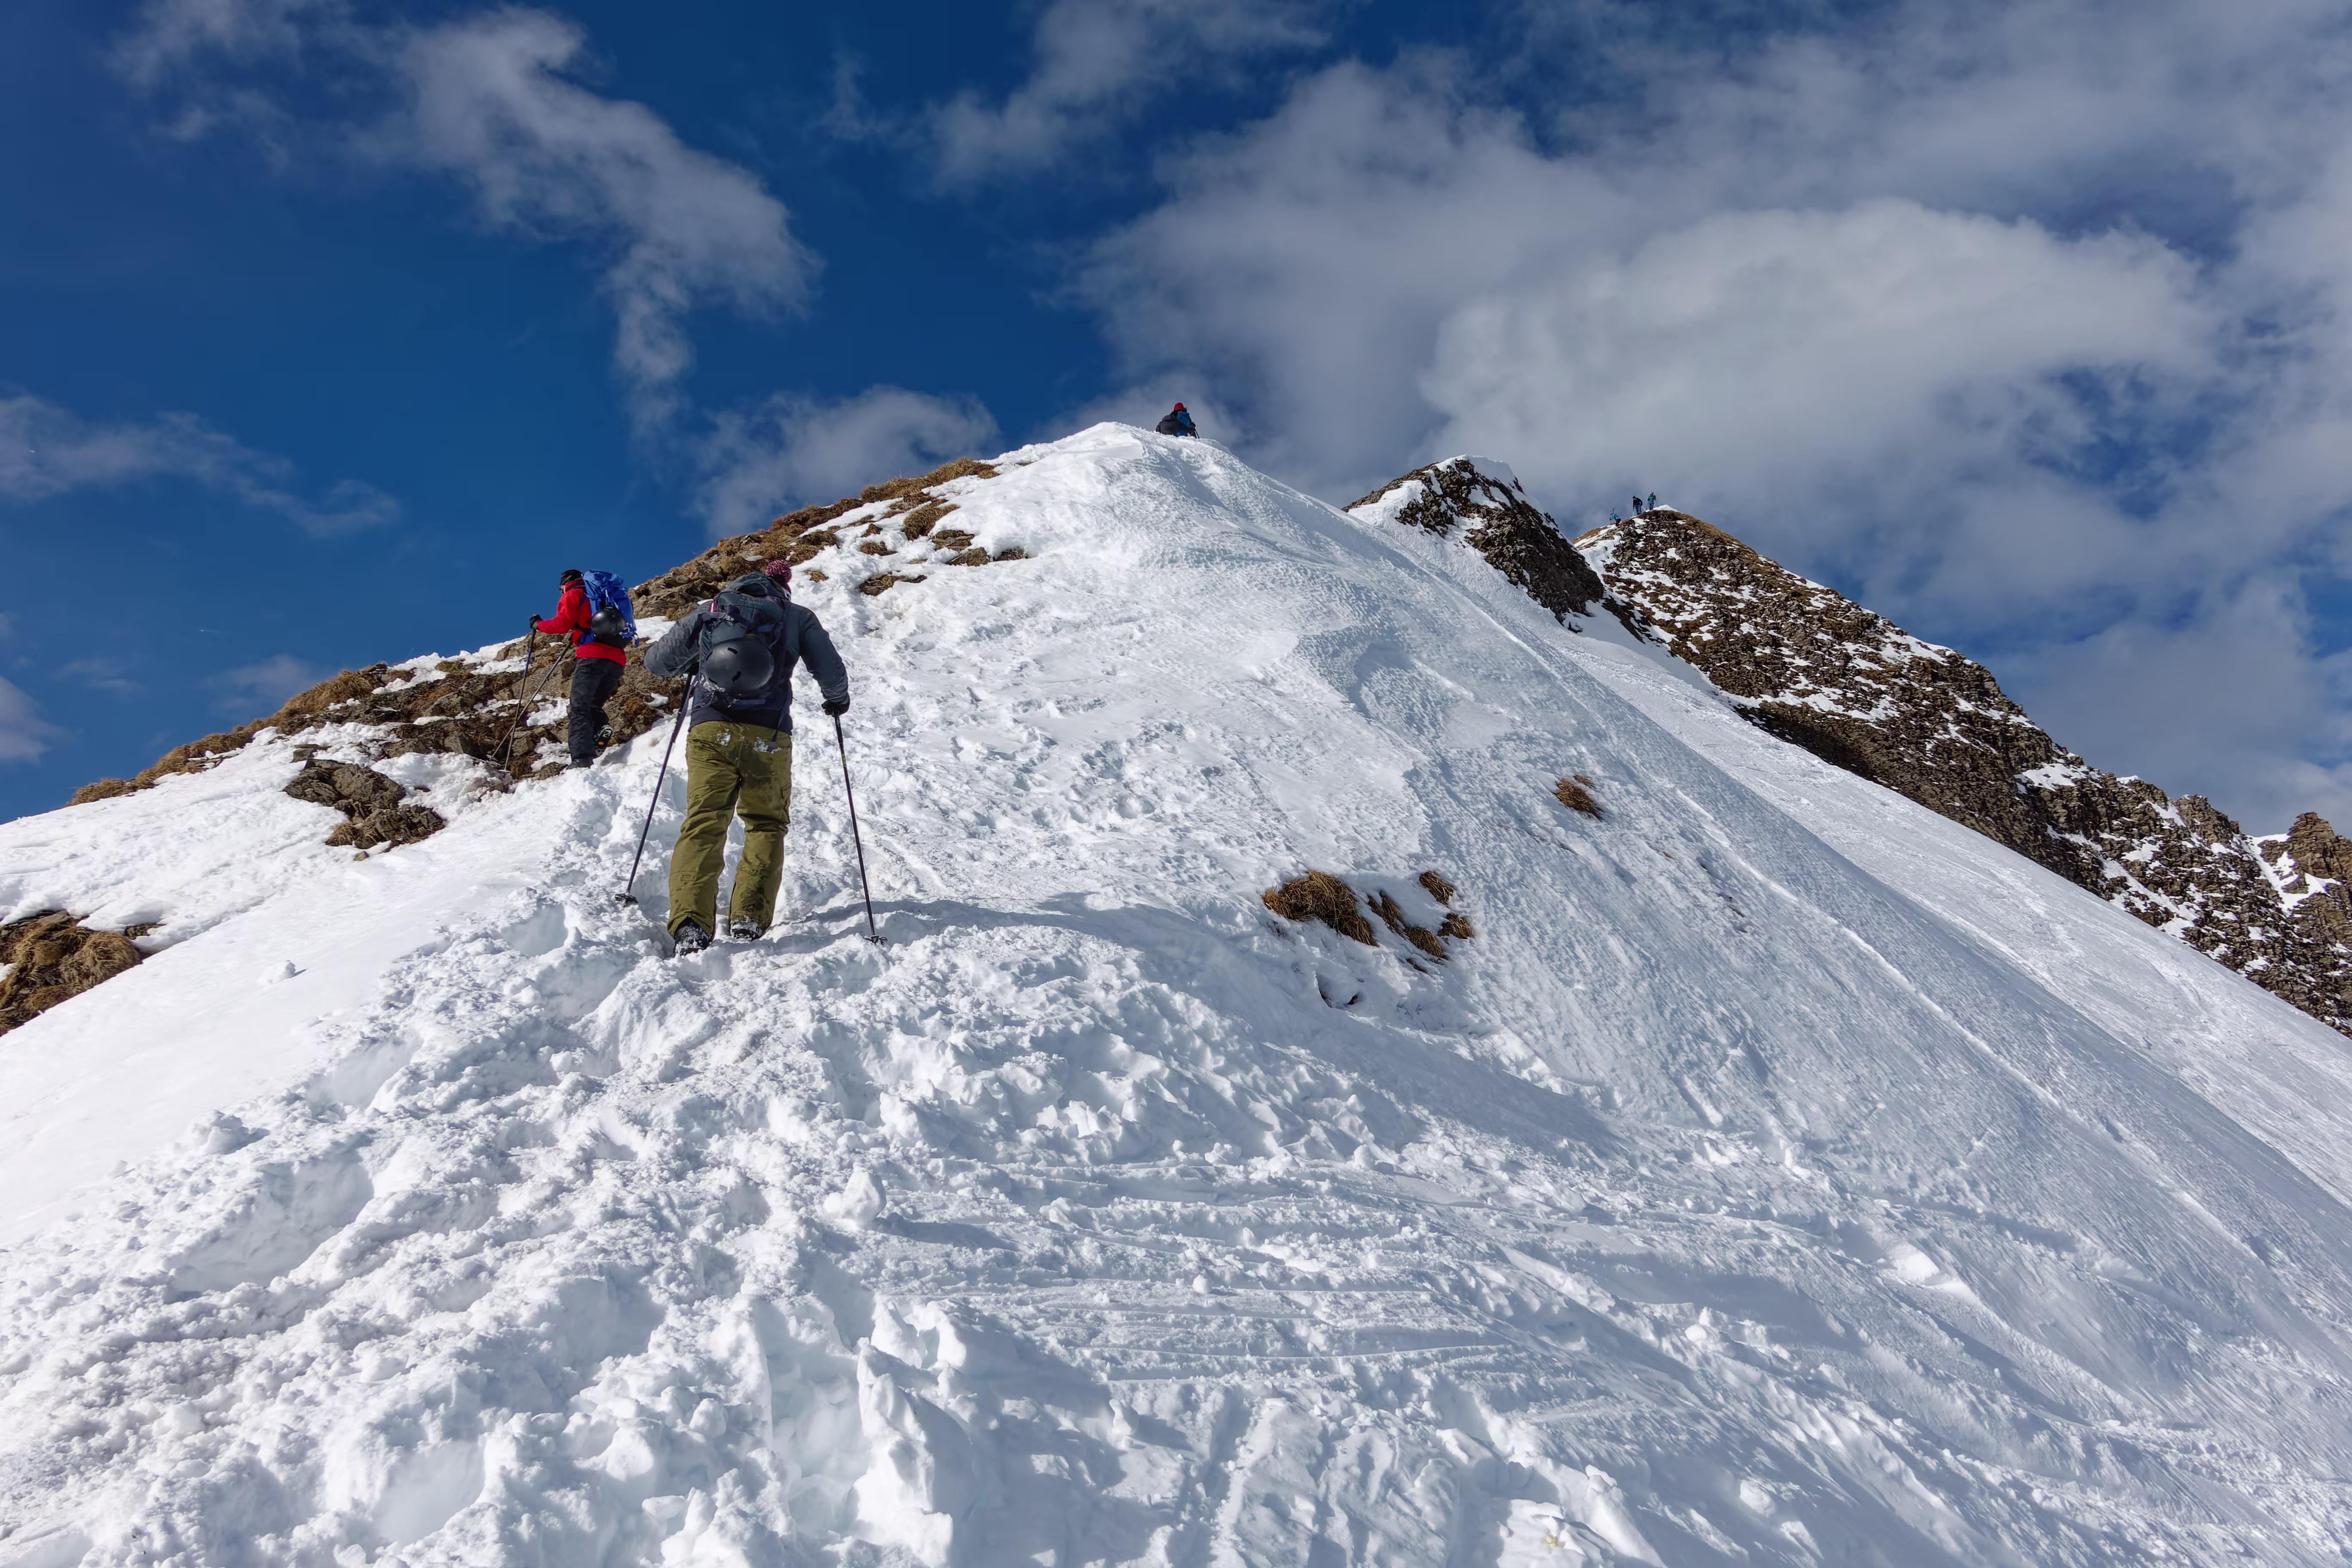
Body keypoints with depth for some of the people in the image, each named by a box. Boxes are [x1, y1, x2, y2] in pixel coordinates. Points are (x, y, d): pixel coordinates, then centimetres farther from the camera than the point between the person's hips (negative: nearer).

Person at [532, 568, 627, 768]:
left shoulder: (573, 595, 12)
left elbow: (563, 623, -2)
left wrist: (539, 624, 15)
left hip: (592, 655, -7)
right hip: (617, 659, 7)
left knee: (580, 708, -14)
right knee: (594, 706, 16)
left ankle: (581, 759, -31)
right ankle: (597, 735, -17)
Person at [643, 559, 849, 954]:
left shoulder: (708, 611, 19)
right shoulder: (797, 617, 14)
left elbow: (656, 662, 20)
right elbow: (832, 673, 7)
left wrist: (692, 661, 41)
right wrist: (838, 700, 29)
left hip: (709, 729, 1)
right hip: (768, 734, -1)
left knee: (703, 824, 0)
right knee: (766, 824, 14)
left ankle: (691, 924, -17)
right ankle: (750, 918, -1)